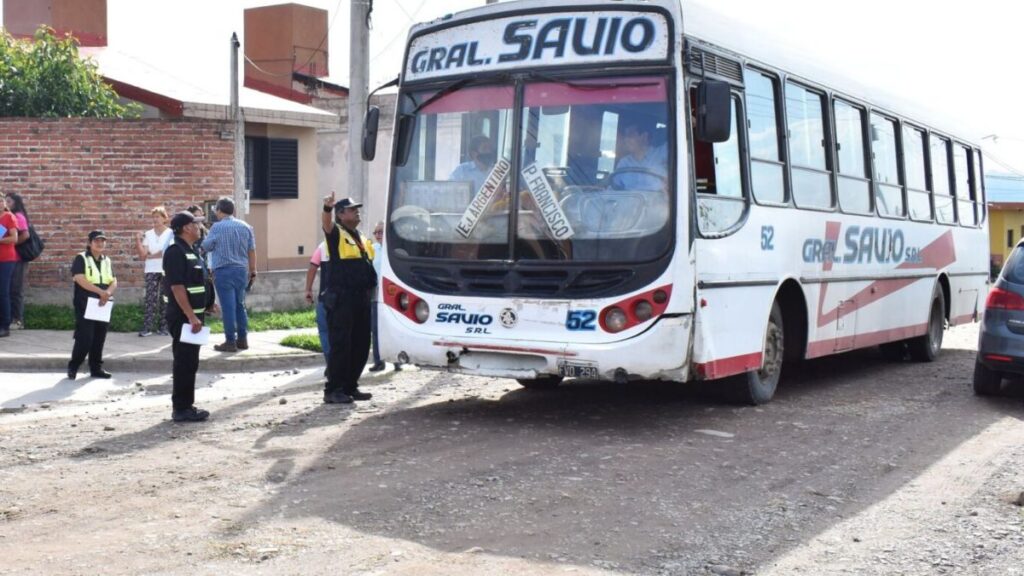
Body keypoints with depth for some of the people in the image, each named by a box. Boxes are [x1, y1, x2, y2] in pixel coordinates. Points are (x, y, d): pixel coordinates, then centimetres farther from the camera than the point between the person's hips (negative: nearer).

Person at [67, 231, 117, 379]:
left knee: (99, 338, 7)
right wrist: (101, 291, -23)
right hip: (85, 305, -6)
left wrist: (108, 293, -14)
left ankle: (96, 368, 16)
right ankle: (73, 367, 2)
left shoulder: (107, 261, 15)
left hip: (103, 305, 6)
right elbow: (80, 279, -16)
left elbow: (114, 281, 9)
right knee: (84, 338, -10)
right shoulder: (81, 259, -3)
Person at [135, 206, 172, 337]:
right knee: (150, 298, -3)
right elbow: (143, 255, 3)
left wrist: (150, 255, -7)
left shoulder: (170, 233, 0)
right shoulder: (147, 234, 8)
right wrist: (138, 241, -7)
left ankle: (163, 326, 7)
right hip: (151, 271, 2)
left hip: (166, 270, -2)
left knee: (164, 299, 1)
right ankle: (147, 327, -3)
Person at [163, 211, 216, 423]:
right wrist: (191, 316, -25)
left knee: (190, 362, 13)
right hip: (183, 317, -10)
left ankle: (186, 405, 20)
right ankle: (181, 409, 0)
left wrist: (207, 304, 18)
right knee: (184, 363, -6)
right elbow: (177, 287, -23)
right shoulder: (175, 252, -17)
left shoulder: (190, 251, 15)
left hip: (192, 315, 10)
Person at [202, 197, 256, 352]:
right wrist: (253, 270, 15)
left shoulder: (217, 227, -8)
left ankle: (231, 342, -2)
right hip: (241, 270, 5)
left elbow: (206, 246, 2)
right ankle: (243, 339, 16)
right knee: (240, 305, 14)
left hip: (223, 271, -5)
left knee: (228, 306, -3)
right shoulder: (245, 227, 6)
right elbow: (252, 250, 8)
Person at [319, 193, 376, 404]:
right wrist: (327, 208, -45)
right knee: (340, 345, -7)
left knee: (361, 345, 10)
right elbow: (326, 225, -25)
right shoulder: (336, 234, -2)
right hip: (341, 299, -8)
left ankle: (350, 387, 20)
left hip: (361, 298, 8)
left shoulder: (362, 239, 20)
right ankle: (333, 390, -1)